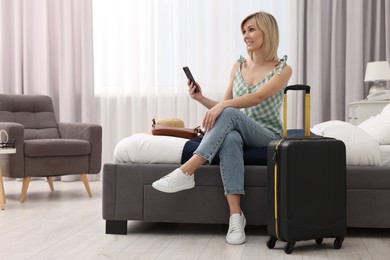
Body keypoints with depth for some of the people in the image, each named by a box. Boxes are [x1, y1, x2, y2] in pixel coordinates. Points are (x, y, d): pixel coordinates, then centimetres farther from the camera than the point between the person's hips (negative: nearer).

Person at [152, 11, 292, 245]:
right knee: (230, 139, -37)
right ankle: (236, 215, -42)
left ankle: (186, 172, -38)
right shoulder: (238, 66, 12)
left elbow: (258, 97, -21)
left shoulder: (283, 69, -3)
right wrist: (202, 99, -4)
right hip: (239, 133, 4)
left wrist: (223, 105, -35)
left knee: (229, 113, -34)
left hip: (269, 137, -3)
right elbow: (225, 105, 14)